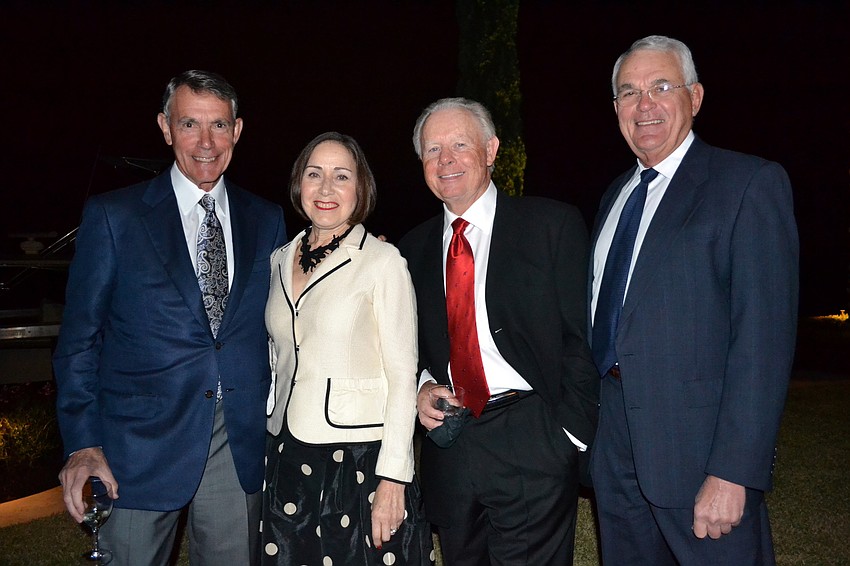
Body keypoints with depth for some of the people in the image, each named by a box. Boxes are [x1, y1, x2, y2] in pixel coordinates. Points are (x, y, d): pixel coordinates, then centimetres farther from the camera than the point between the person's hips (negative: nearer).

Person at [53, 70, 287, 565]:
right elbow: (80, 338, -1)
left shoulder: (266, 220, 7)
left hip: (242, 445, 3)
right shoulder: (112, 216, -1)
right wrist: (82, 444, -7)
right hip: (140, 446, -2)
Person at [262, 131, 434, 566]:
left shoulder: (382, 261, -8)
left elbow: (402, 375, -10)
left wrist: (391, 478, -15)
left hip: (359, 461, -5)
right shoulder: (280, 260, 8)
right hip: (287, 459, 5)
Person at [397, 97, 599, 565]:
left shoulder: (553, 224, -3)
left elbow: (580, 337, -6)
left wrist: (570, 433, -12)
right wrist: (422, 386, -2)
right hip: (447, 445, 5)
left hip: (531, 444, -4)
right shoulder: (414, 246, 10)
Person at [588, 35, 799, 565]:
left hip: (698, 448, -6)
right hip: (615, 443, 6)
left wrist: (732, 473, -20)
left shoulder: (751, 182, -7)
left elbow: (765, 336, -15)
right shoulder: (615, 196, 15)